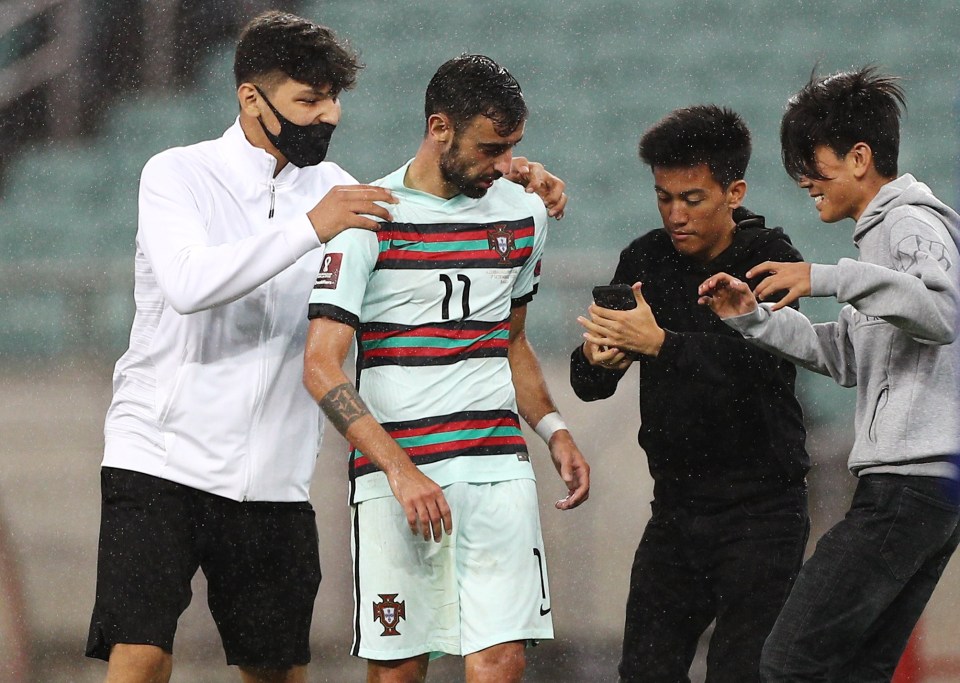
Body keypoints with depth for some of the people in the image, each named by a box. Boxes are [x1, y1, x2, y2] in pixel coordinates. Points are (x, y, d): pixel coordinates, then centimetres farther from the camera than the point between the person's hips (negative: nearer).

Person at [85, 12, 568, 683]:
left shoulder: (327, 186, 13)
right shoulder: (178, 175, -4)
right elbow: (188, 284, -22)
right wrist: (310, 227, -26)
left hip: (274, 477, 5)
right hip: (160, 455, -5)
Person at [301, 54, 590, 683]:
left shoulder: (523, 214, 13)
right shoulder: (372, 218, -3)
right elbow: (322, 366, -9)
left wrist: (553, 429, 11)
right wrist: (400, 470, -18)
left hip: (499, 467, 3)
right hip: (392, 476, -3)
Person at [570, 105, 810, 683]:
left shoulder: (772, 261, -10)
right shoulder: (646, 260, 5)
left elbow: (761, 362, -27)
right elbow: (589, 384, 4)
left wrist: (660, 342, -35)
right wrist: (595, 358, -19)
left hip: (759, 510, -5)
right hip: (676, 507, 6)